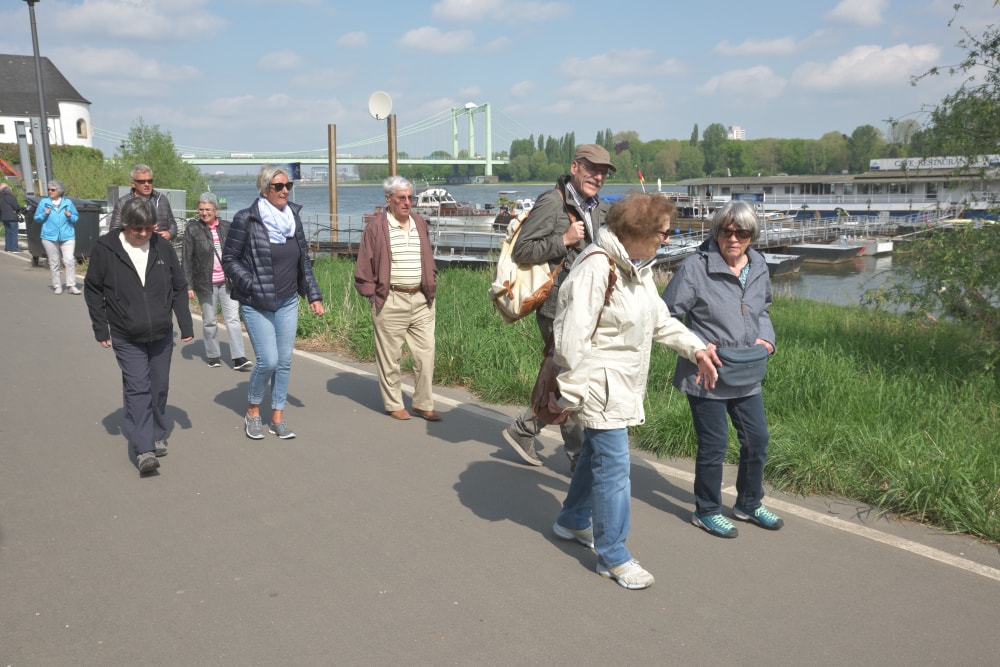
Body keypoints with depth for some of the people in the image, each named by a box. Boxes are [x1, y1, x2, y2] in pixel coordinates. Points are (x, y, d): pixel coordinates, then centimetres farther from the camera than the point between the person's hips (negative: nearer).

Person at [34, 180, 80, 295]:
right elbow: (36, 218, 11)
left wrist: (70, 216, -9)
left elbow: (76, 217, 11)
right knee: (54, 263, 5)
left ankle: (71, 286, -7)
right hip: (50, 236, 1)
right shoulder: (44, 202, 7)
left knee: (70, 260, -12)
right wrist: (45, 214, -8)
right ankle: (57, 286, 13)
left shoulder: (68, 202, 7)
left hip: (67, 236, -1)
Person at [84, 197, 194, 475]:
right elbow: (93, 290, 1)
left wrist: (186, 326, 2)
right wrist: (101, 329, -2)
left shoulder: (162, 247, -2)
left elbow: (179, 289, 5)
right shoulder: (105, 248, -7)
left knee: (159, 388, 11)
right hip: (126, 338, -3)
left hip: (162, 335, 3)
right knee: (137, 389, -10)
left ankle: (157, 437, 28)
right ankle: (143, 450, -12)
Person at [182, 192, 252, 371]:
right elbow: (187, 260, -1)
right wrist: (189, 285, -6)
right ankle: (213, 356, 20)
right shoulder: (192, 230, -1)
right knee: (209, 321, 7)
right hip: (205, 283, -1)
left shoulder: (226, 227, 7)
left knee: (233, 318, -6)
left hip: (227, 281, 2)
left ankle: (238, 358, -8)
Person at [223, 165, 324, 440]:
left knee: (285, 361, 5)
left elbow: (304, 261, 13)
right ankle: (252, 412, 14)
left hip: (288, 303, 5)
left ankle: (277, 418, 18)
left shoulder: (293, 217, 7)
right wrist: (253, 285, -15)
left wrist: (314, 295, 8)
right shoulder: (246, 219, -9)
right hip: (257, 304, -5)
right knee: (268, 360, -10)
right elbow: (228, 259, -5)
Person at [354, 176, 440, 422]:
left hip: (421, 300, 5)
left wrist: (431, 287, 12)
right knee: (390, 356, 4)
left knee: (426, 353, 5)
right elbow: (363, 268, -1)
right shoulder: (376, 228, -4)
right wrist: (372, 295, -6)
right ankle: (393, 405, 18)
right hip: (391, 302, -5)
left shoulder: (420, 223, 12)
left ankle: (423, 404, 17)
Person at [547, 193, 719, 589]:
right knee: (613, 467, -4)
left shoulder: (639, 267, 8)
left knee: (597, 453, 22)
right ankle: (613, 557, 10)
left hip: (624, 385, 10)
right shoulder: (597, 267, -24)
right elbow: (573, 336, -25)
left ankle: (572, 521, 43)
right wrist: (569, 393, -22)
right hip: (600, 385, -10)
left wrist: (694, 348, 6)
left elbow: (659, 319, 18)